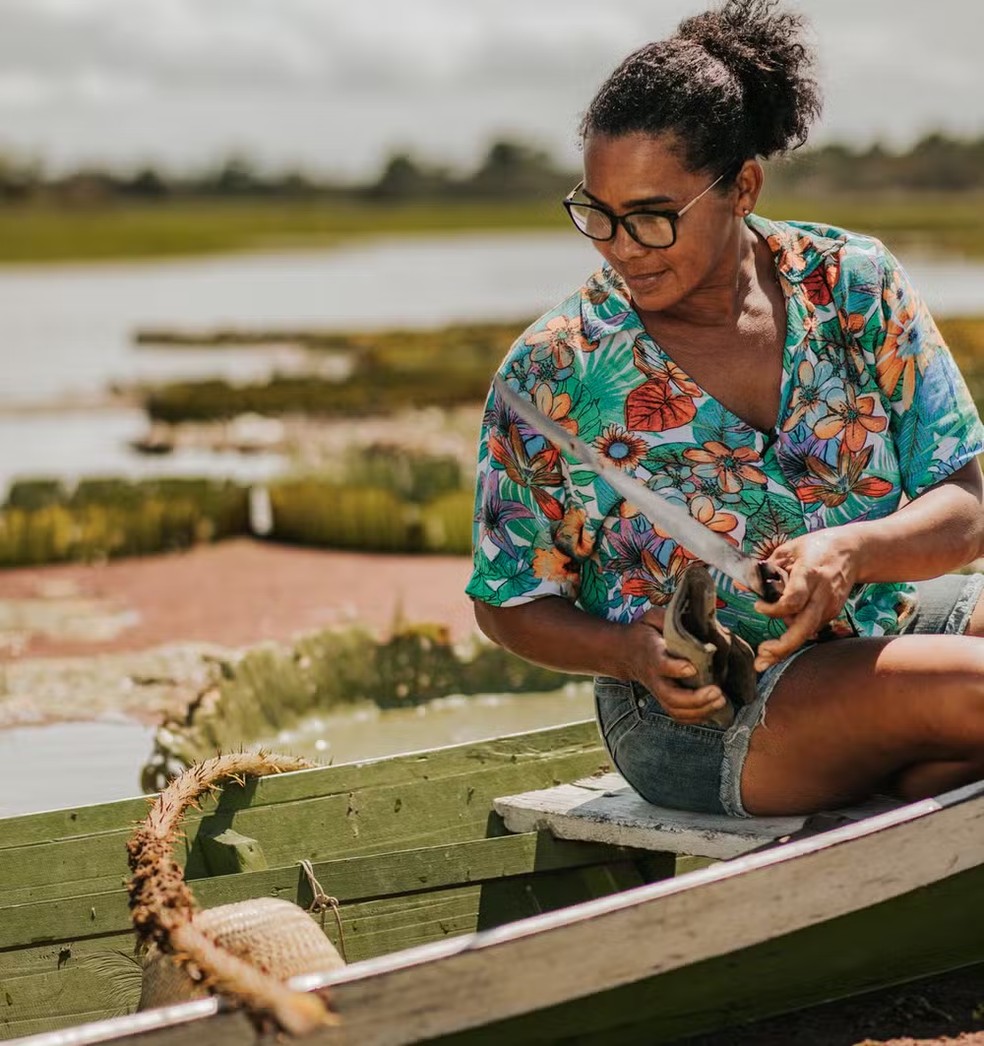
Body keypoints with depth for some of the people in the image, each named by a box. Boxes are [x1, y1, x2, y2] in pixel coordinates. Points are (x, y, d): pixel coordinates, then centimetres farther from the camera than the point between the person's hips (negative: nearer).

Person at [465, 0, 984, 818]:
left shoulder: (853, 286, -1)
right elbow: (508, 603, 3)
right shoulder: (553, 372, -7)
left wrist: (854, 550, -24)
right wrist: (632, 653, -18)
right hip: (696, 717, -4)